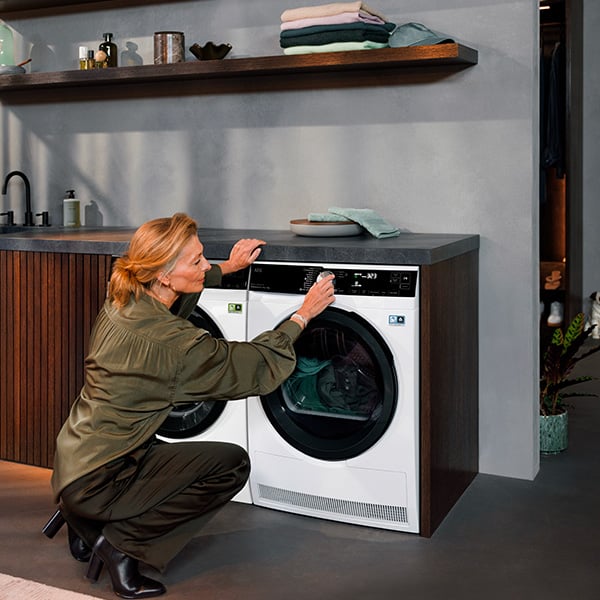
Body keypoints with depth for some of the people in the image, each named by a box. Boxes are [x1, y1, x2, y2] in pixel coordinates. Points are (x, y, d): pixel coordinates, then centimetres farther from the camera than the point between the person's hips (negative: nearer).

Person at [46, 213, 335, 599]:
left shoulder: (122, 302, -1)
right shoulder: (172, 342, -25)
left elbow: (174, 291, 25)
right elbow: (258, 365, -12)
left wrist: (228, 267, 27)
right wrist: (303, 315, -1)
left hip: (74, 462, 9)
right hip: (97, 481, -9)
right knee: (233, 463, -8)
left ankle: (88, 525, 19)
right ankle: (120, 542, -5)